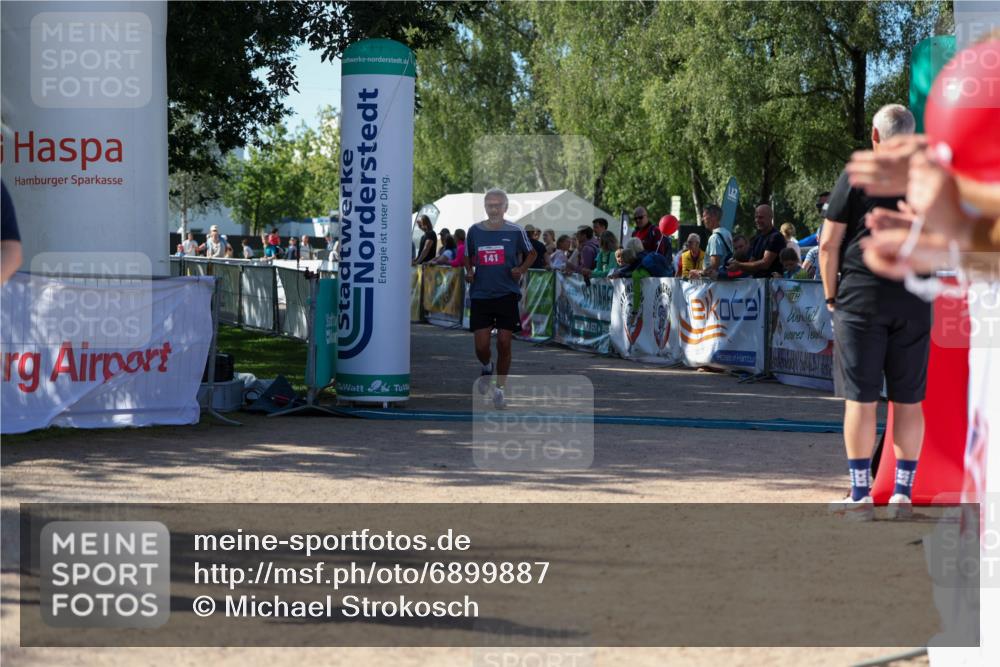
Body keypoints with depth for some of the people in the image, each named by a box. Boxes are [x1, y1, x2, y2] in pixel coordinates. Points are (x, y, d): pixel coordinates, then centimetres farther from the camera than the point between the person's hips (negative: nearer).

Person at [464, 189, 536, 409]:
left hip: (507, 294, -1)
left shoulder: (515, 231, -2)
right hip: (480, 295, 1)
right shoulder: (474, 231, 3)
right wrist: (469, 271, -1)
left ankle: (500, 388, 14)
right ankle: (487, 368, 32)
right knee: (481, 346, -3)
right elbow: (468, 257, 18)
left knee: (504, 343, -2)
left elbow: (531, 254, 12)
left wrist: (521, 269, -6)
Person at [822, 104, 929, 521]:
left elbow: (829, 243, -4)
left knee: (860, 398, 0)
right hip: (914, 304, 3)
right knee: (908, 400, 7)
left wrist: (831, 296, 4)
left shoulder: (855, 177, -2)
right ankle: (903, 495, 10)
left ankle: (860, 497, 1)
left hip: (861, 298, -3)